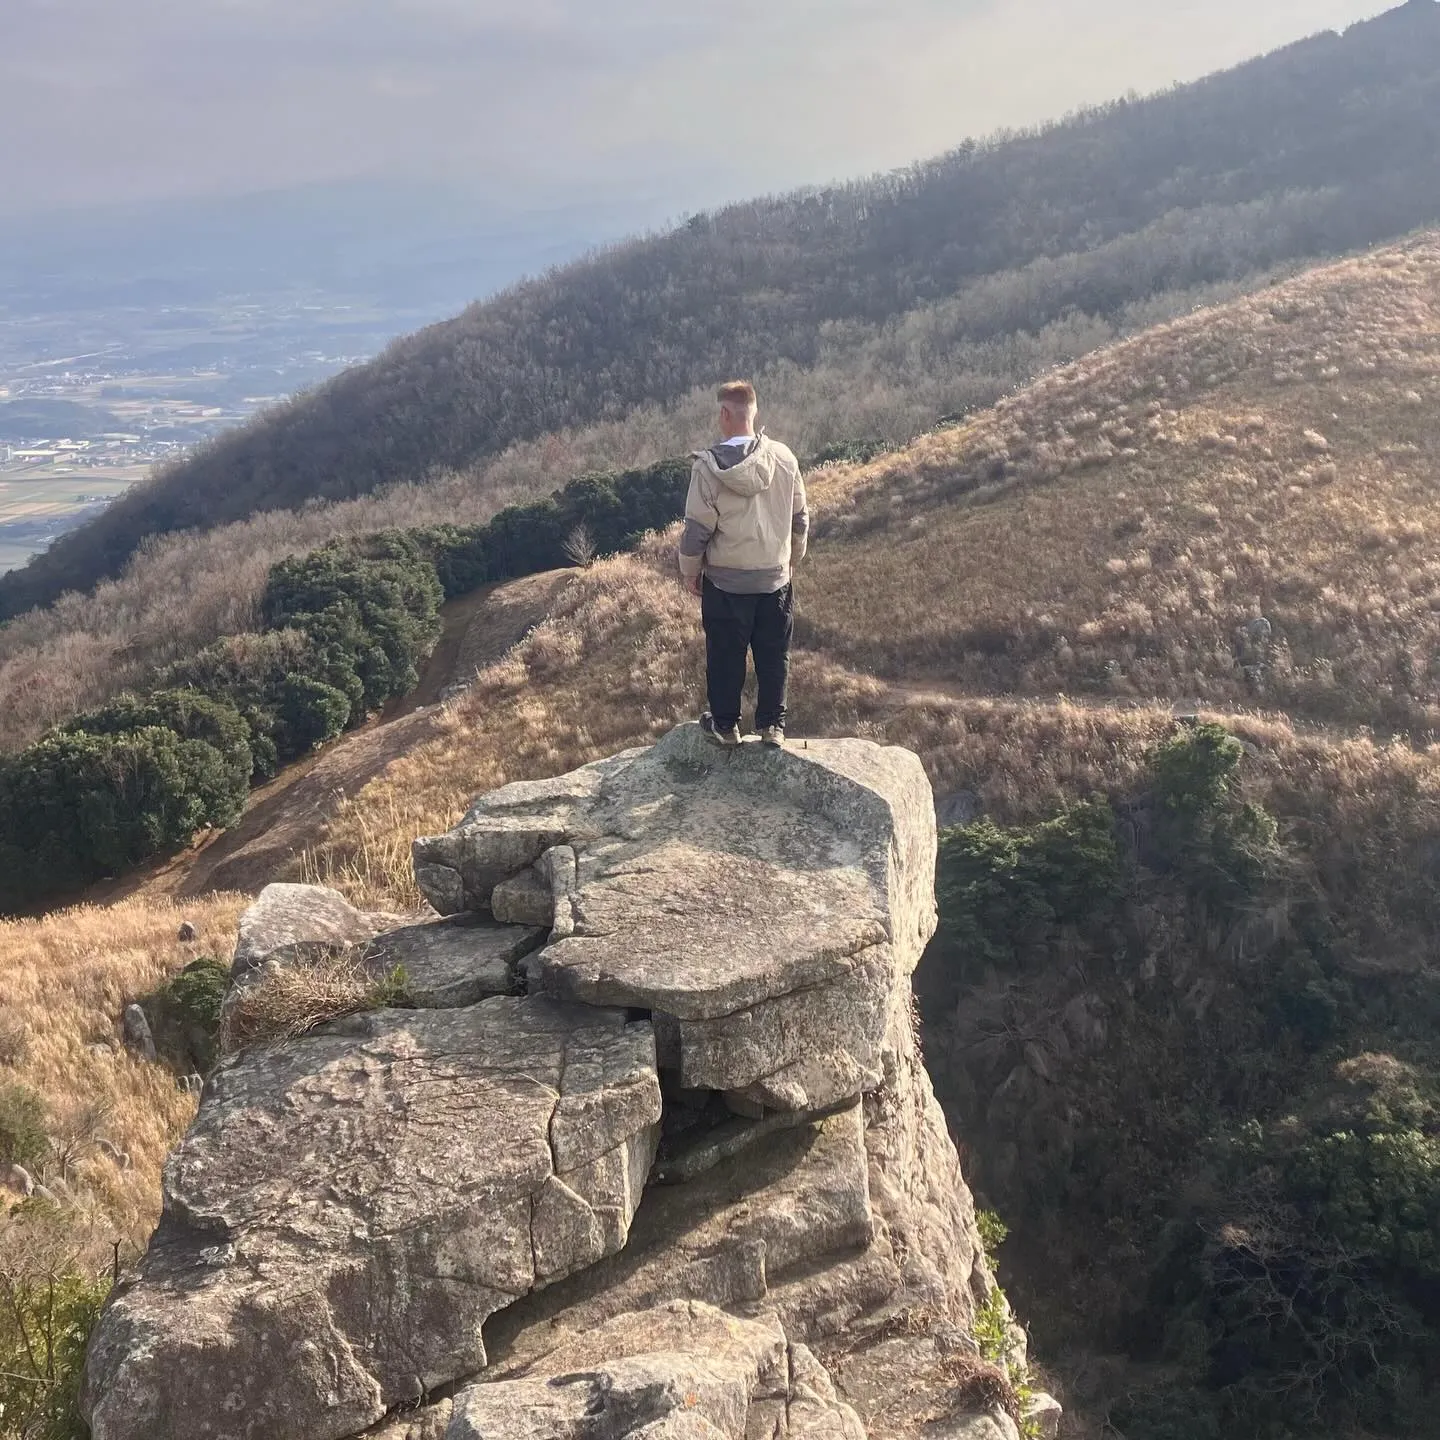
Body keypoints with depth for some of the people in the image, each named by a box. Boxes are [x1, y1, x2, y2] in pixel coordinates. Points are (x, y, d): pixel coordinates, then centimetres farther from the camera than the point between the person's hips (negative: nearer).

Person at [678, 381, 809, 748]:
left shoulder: (710, 465, -17)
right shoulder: (784, 458, -6)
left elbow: (697, 527, -12)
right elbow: (800, 518, 4)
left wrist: (690, 571, 3)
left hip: (725, 580, -3)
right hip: (775, 578, 3)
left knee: (725, 655, 12)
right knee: (774, 655, 14)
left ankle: (725, 724, 23)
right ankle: (772, 725, 21)